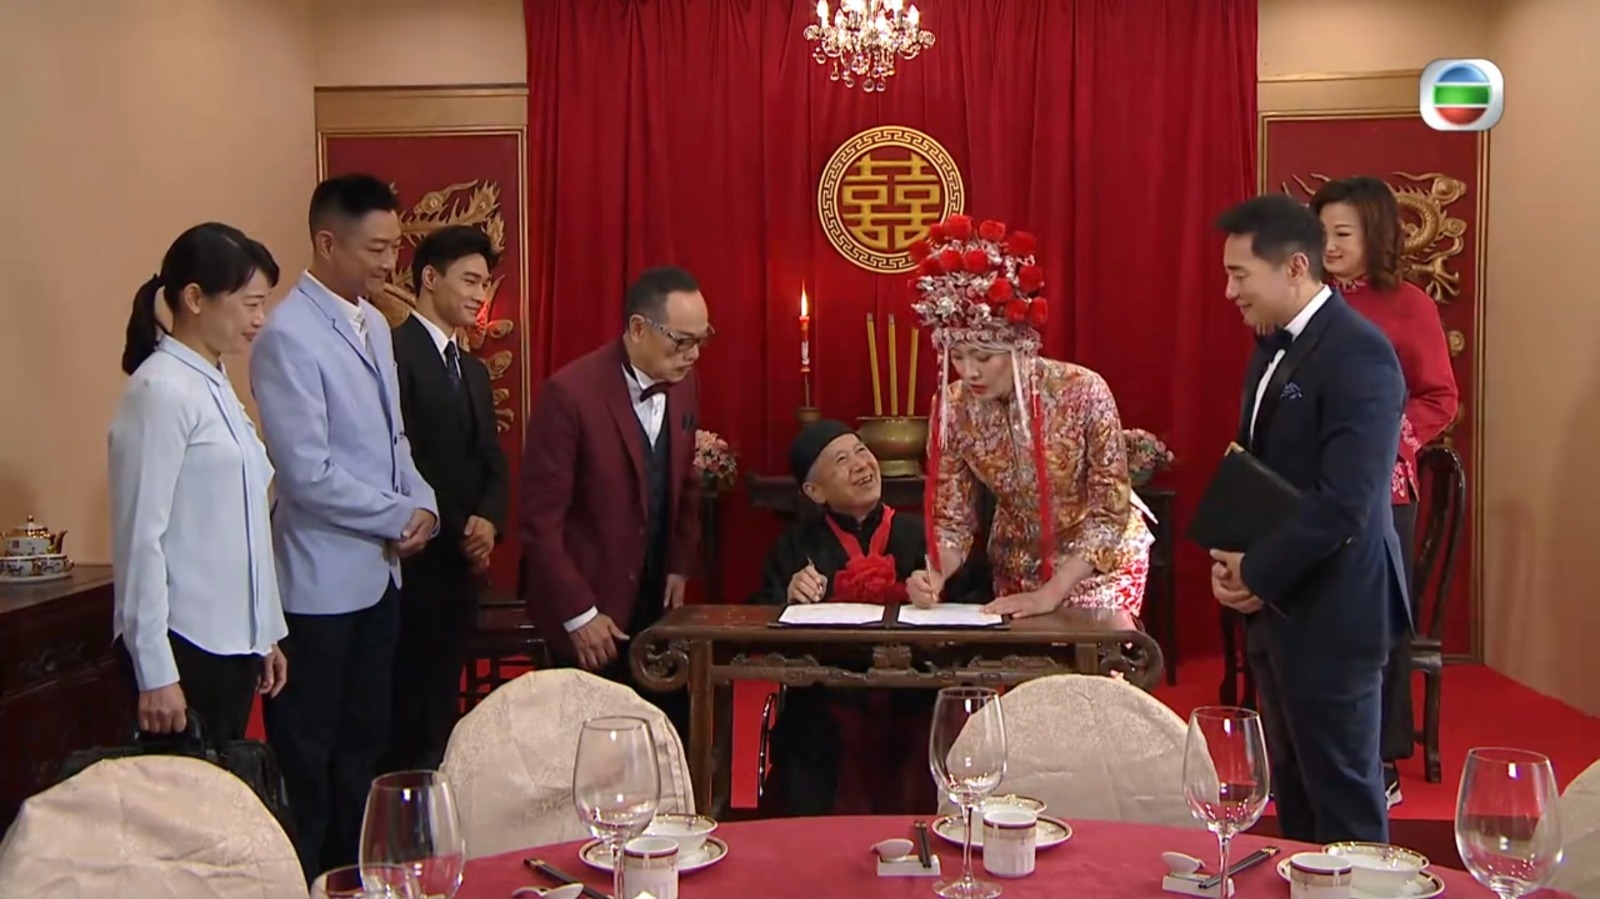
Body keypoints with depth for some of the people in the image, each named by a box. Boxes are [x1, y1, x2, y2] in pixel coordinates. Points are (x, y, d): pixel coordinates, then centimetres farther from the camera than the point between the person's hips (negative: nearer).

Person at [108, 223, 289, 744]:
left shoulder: (216, 386, 11)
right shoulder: (161, 391, -14)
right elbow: (142, 536, -17)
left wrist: (264, 634, 14)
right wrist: (155, 672, -18)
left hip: (232, 640, 8)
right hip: (185, 645, -8)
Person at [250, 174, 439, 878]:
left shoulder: (374, 324, 10)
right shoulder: (289, 336, -17)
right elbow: (309, 475, -21)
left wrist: (424, 506, -1)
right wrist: (402, 517, -12)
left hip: (378, 572, 9)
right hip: (321, 581, -9)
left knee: (365, 743, 17)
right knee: (307, 759, 4)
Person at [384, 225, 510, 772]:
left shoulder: (474, 370, 19)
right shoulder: (396, 352, -10)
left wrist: (488, 521, -4)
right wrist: (458, 531, -13)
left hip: (464, 563, 8)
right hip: (417, 562, -8)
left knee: (443, 702, 12)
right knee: (409, 707, -3)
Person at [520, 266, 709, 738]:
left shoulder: (683, 383, 0)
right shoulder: (570, 393, -19)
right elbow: (541, 518, -17)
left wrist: (680, 566, 7)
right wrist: (579, 615, -16)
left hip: (655, 601, 5)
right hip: (588, 615, -5)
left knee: (672, 737, 3)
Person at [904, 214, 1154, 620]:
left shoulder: (1083, 392, -28)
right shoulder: (952, 408, -17)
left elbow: (1110, 515, -23)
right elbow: (952, 520, -11)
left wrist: (1050, 594, -30)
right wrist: (935, 575, -31)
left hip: (1103, 556, -3)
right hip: (1018, 562, 3)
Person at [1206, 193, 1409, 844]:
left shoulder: (1358, 354, -19)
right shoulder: (1274, 348, 11)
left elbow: (1343, 501, -25)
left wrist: (1256, 573, -14)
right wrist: (1228, 559, 2)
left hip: (1329, 613, -9)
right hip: (1276, 604, 9)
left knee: (1342, 797, 3)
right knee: (1293, 790, 17)